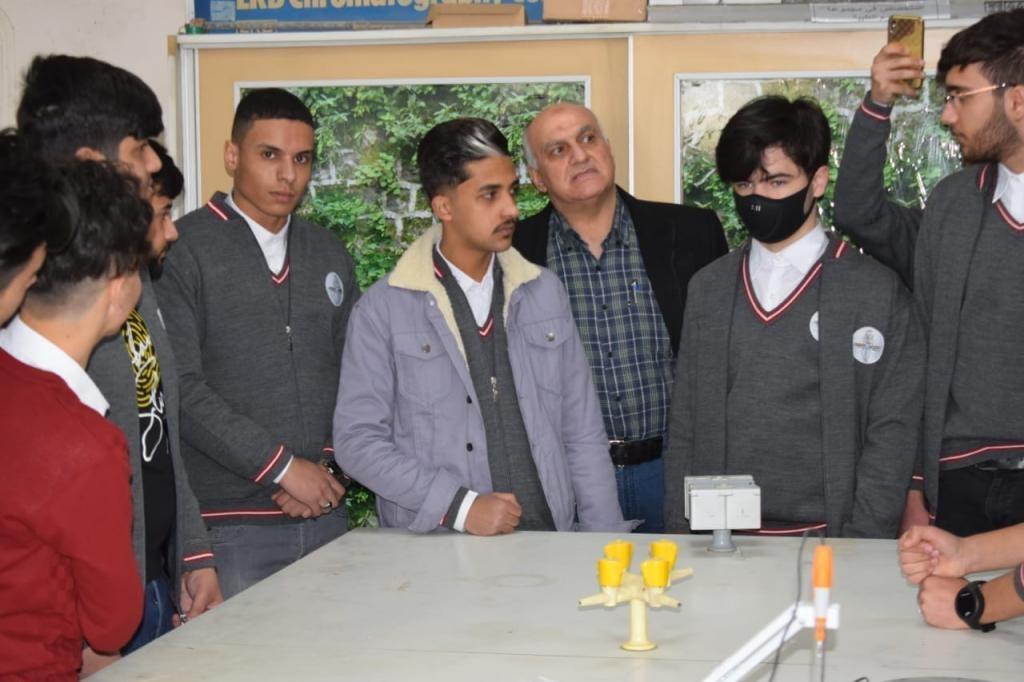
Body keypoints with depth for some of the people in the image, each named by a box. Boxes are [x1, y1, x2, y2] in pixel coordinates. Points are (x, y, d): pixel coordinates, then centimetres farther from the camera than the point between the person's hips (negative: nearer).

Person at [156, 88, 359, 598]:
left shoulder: (328, 254, 13)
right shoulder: (184, 249, -5)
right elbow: (182, 387, -12)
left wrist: (328, 467, 0)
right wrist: (282, 467, -11)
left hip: (324, 514, 5)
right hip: (230, 523, -5)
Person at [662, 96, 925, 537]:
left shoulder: (878, 292, 1)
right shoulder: (708, 289, 12)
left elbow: (892, 434, -1)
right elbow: (685, 426, 13)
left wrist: (860, 546, -7)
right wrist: (680, 531, 5)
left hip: (822, 538, -2)